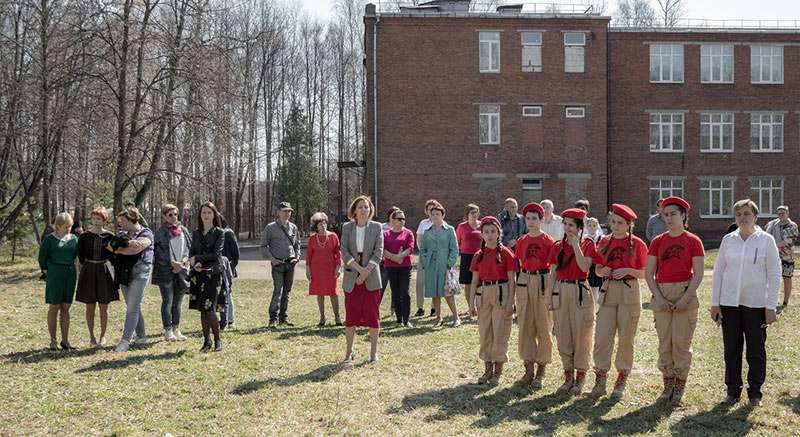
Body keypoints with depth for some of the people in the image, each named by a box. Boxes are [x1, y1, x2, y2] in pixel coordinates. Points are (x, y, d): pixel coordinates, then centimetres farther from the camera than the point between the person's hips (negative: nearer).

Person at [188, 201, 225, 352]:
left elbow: (216, 254, -8)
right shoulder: (196, 233, 14)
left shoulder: (219, 232, 1)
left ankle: (217, 340, 5)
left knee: (209, 309, -11)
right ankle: (206, 341, 12)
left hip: (213, 273, -4)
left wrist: (198, 258, -8)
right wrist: (196, 264, -11)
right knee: (202, 309, 4)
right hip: (198, 274, 4)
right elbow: (191, 253, 9)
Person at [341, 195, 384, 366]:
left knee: (373, 315, 2)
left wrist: (366, 271, -15)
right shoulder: (347, 227, 4)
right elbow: (344, 252, -4)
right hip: (351, 278, 1)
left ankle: (374, 352, 13)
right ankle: (349, 352, 15)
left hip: (371, 277, -1)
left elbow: (378, 252, -5)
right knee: (351, 315, 5)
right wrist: (359, 268, -16)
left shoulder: (376, 227, 1)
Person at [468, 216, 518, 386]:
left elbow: (512, 280, -5)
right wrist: (472, 302, 5)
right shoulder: (478, 255, 8)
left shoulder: (505, 253, -5)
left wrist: (510, 302, -12)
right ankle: (487, 370, 21)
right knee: (485, 334, 9)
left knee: (500, 333, -1)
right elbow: (475, 280, 11)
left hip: (501, 294, -4)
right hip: (483, 294, 4)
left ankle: (498, 371, 11)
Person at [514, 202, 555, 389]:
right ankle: (528, 368, 17)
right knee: (525, 326, 7)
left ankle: (541, 371, 9)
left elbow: (553, 266, -3)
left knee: (543, 326, 1)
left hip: (542, 281, -4)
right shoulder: (521, 241, 8)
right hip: (524, 282, 4)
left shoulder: (547, 240, -3)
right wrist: (516, 284, 7)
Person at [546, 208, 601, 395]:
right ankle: (568, 376, 18)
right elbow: (552, 274, 10)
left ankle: (580, 377, 10)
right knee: (563, 336, 7)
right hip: (560, 292, 4)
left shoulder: (587, 244, -1)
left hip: (580, 292, -4)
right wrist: (548, 297, 3)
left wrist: (575, 244, -14)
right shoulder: (557, 246, 9)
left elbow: (585, 267, -18)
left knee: (581, 335, 0)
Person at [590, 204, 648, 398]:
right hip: (607, 292, 3)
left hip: (629, 293, -3)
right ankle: (600, 381, 4)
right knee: (602, 337, -3)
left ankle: (622, 380, 17)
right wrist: (603, 271, -7)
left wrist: (628, 270, -16)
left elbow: (645, 273, 0)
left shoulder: (637, 244, -2)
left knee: (625, 338, 4)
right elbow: (597, 270, 15)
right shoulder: (604, 242, 9)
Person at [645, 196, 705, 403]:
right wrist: (659, 297, -5)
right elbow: (648, 273, 6)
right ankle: (668, 385, 16)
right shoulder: (658, 241, 7)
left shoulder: (693, 241, -1)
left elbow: (698, 274, -5)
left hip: (685, 293, -3)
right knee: (664, 341, 6)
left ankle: (680, 386, 11)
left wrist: (685, 298, -13)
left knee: (681, 341, 0)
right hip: (661, 294, 3)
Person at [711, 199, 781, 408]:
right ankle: (733, 391, 19)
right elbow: (718, 271, 7)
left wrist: (771, 306, -6)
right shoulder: (728, 240, 3)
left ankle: (755, 392, 20)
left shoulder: (766, 240, -3)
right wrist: (715, 303, 2)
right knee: (731, 349, 7)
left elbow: (774, 275, -2)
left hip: (756, 304, -2)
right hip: (729, 303, 2)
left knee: (756, 351, 6)